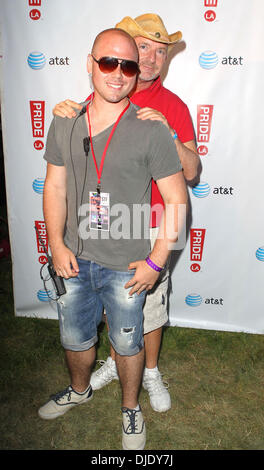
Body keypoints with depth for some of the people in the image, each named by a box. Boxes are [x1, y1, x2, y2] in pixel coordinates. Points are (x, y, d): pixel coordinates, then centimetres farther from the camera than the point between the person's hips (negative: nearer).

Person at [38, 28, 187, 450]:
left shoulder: (151, 130, -12)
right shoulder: (64, 123, 1)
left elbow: (176, 200, -11)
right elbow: (55, 187, 6)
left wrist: (155, 262, -13)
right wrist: (57, 245, -2)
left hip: (126, 267, -4)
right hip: (75, 260, 4)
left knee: (127, 343, 16)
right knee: (75, 339, 23)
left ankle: (131, 407, 45)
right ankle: (79, 390, 55)